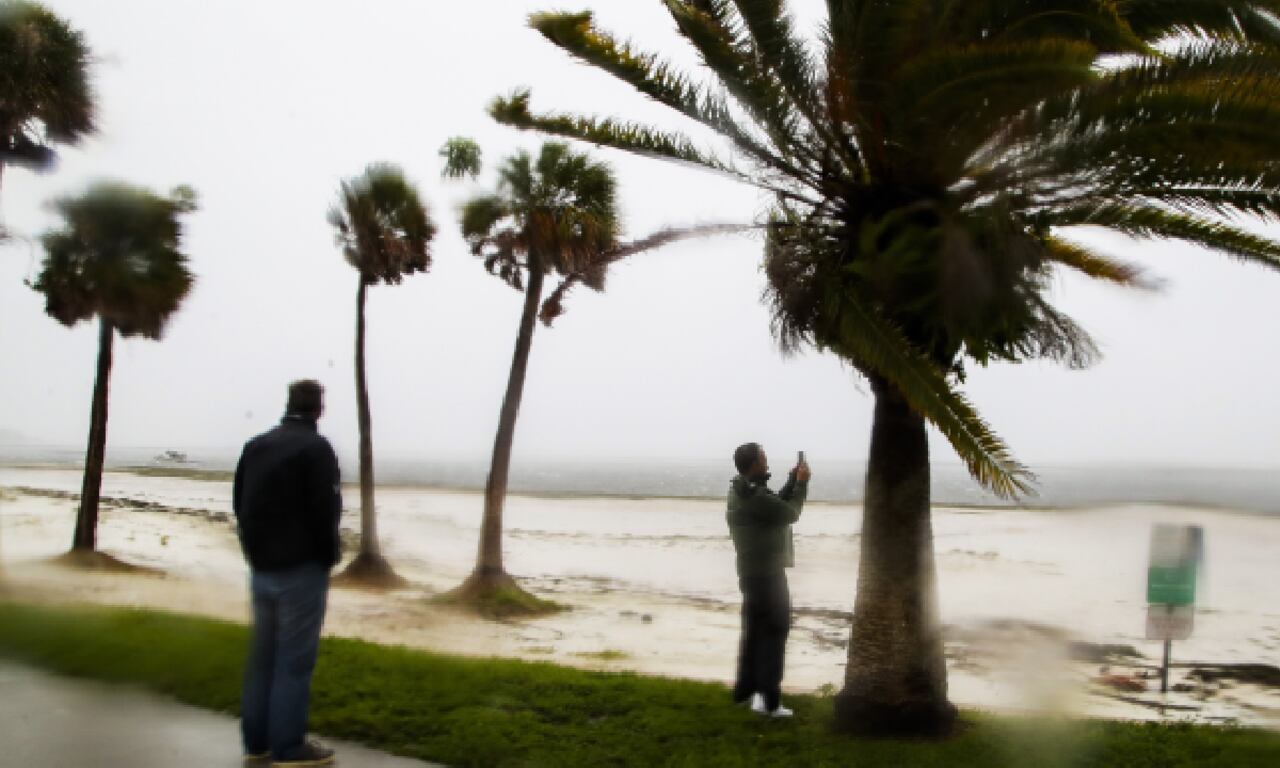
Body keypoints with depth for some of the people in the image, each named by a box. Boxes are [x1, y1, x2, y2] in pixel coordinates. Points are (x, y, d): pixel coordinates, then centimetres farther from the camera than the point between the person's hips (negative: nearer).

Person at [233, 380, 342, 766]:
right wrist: (329, 556, -2)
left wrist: (256, 550, 16)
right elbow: (325, 510, -17)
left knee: (262, 654, 13)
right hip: (301, 568, -7)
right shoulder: (316, 448, -14)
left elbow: (240, 504, 13)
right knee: (294, 659, -1)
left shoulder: (255, 445, 9)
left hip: (261, 567, 7)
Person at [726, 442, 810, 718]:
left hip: (751, 573, 9)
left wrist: (794, 480, 9)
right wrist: (801, 483, 1)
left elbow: (777, 506, 14)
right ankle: (769, 699, 0)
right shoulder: (755, 497, -23)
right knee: (774, 633, -1)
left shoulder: (740, 491, 6)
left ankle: (746, 688, 28)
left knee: (754, 630, 19)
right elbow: (790, 513, -10)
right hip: (767, 574, -9)